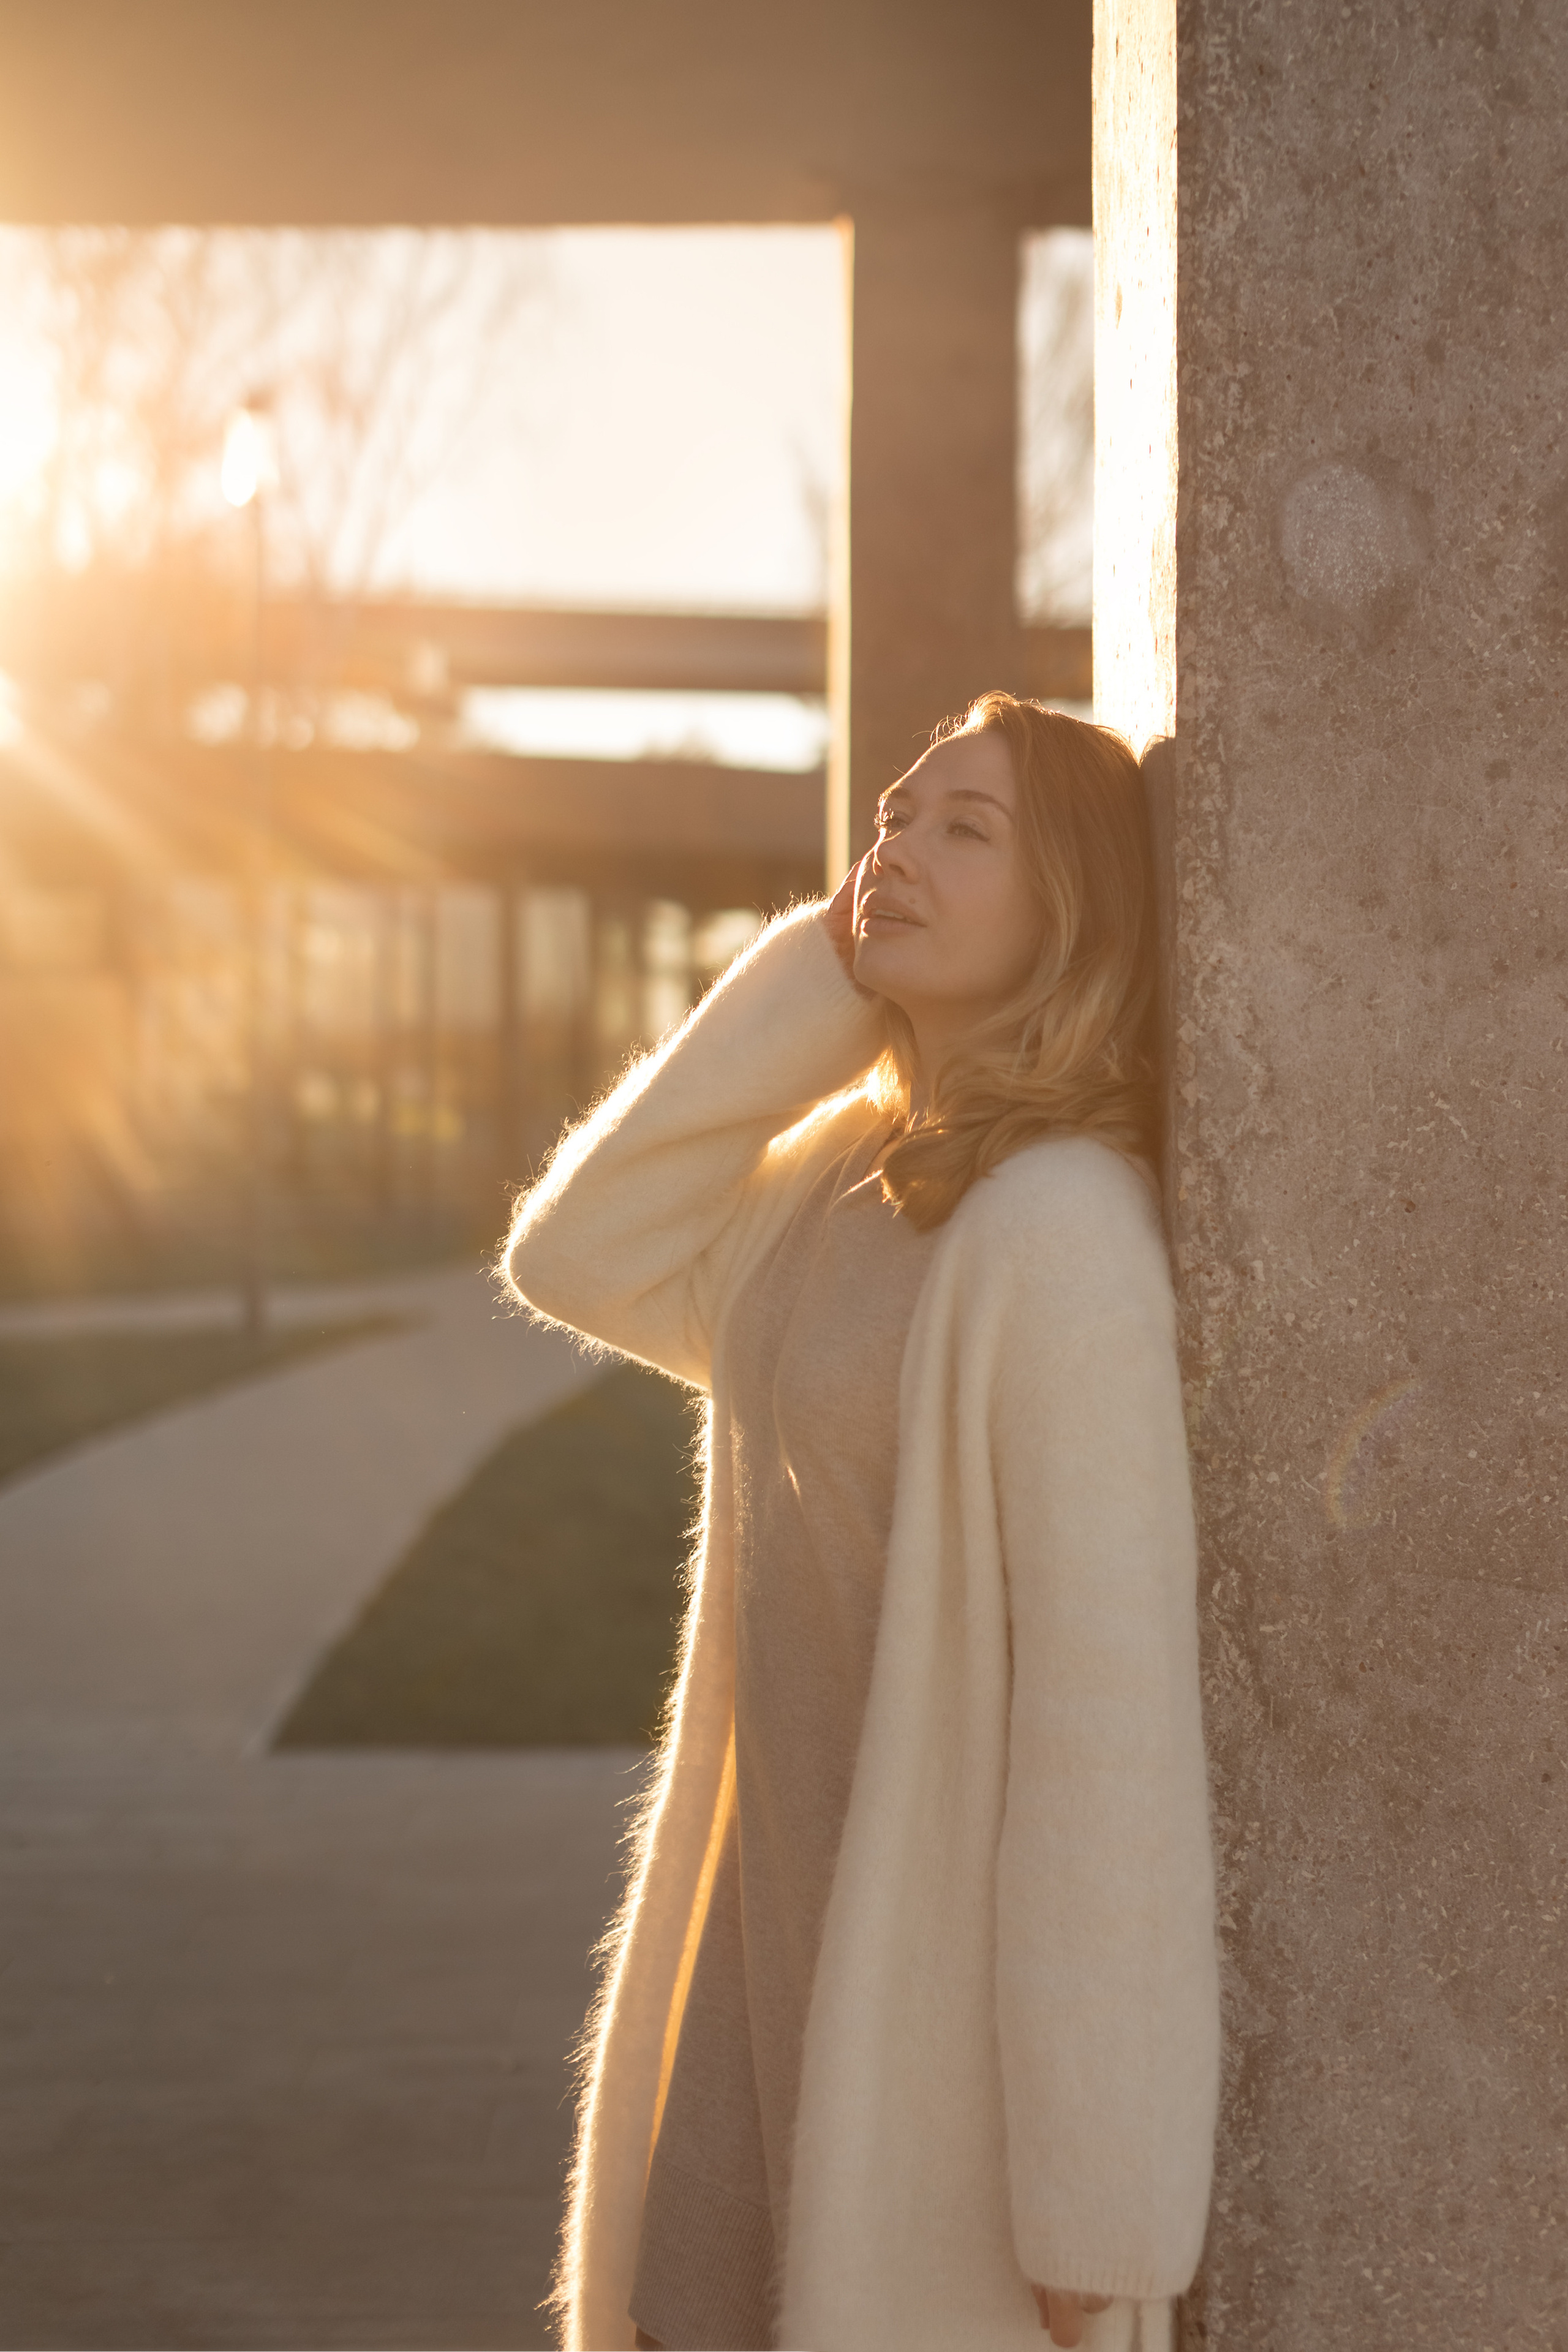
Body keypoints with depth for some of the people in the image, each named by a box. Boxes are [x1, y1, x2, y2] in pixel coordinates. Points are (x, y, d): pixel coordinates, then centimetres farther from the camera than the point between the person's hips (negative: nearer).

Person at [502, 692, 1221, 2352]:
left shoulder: (1061, 1230, -22)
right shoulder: (845, 1176, 5)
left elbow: (1114, 1709, -23)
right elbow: (587, 1262, 7)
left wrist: (1094, 2201, -21)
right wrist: (808, 988, -2)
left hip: (956, 1993, -8)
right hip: (773, 1952, 9)